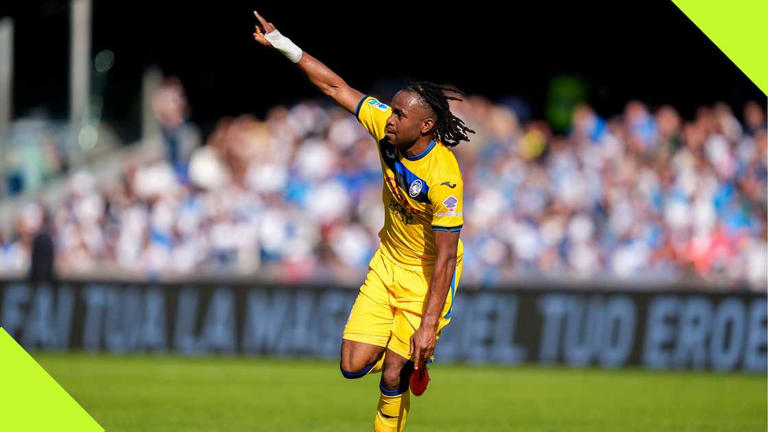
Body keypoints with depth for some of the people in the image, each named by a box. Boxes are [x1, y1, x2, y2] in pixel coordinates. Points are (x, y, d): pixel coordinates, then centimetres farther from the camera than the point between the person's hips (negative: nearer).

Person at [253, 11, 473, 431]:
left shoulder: (443, 178, -31)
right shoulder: (386, 126, -14)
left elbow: (445, 259, -27)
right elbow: (337, 87, -4)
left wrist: (429, 326, -27)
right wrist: (282, 43, -7)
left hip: (428, 276, -6)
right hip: (388, 262, 6)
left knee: (393, 376, -7)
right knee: (354, 365, -3)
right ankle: (408, 360, 29)